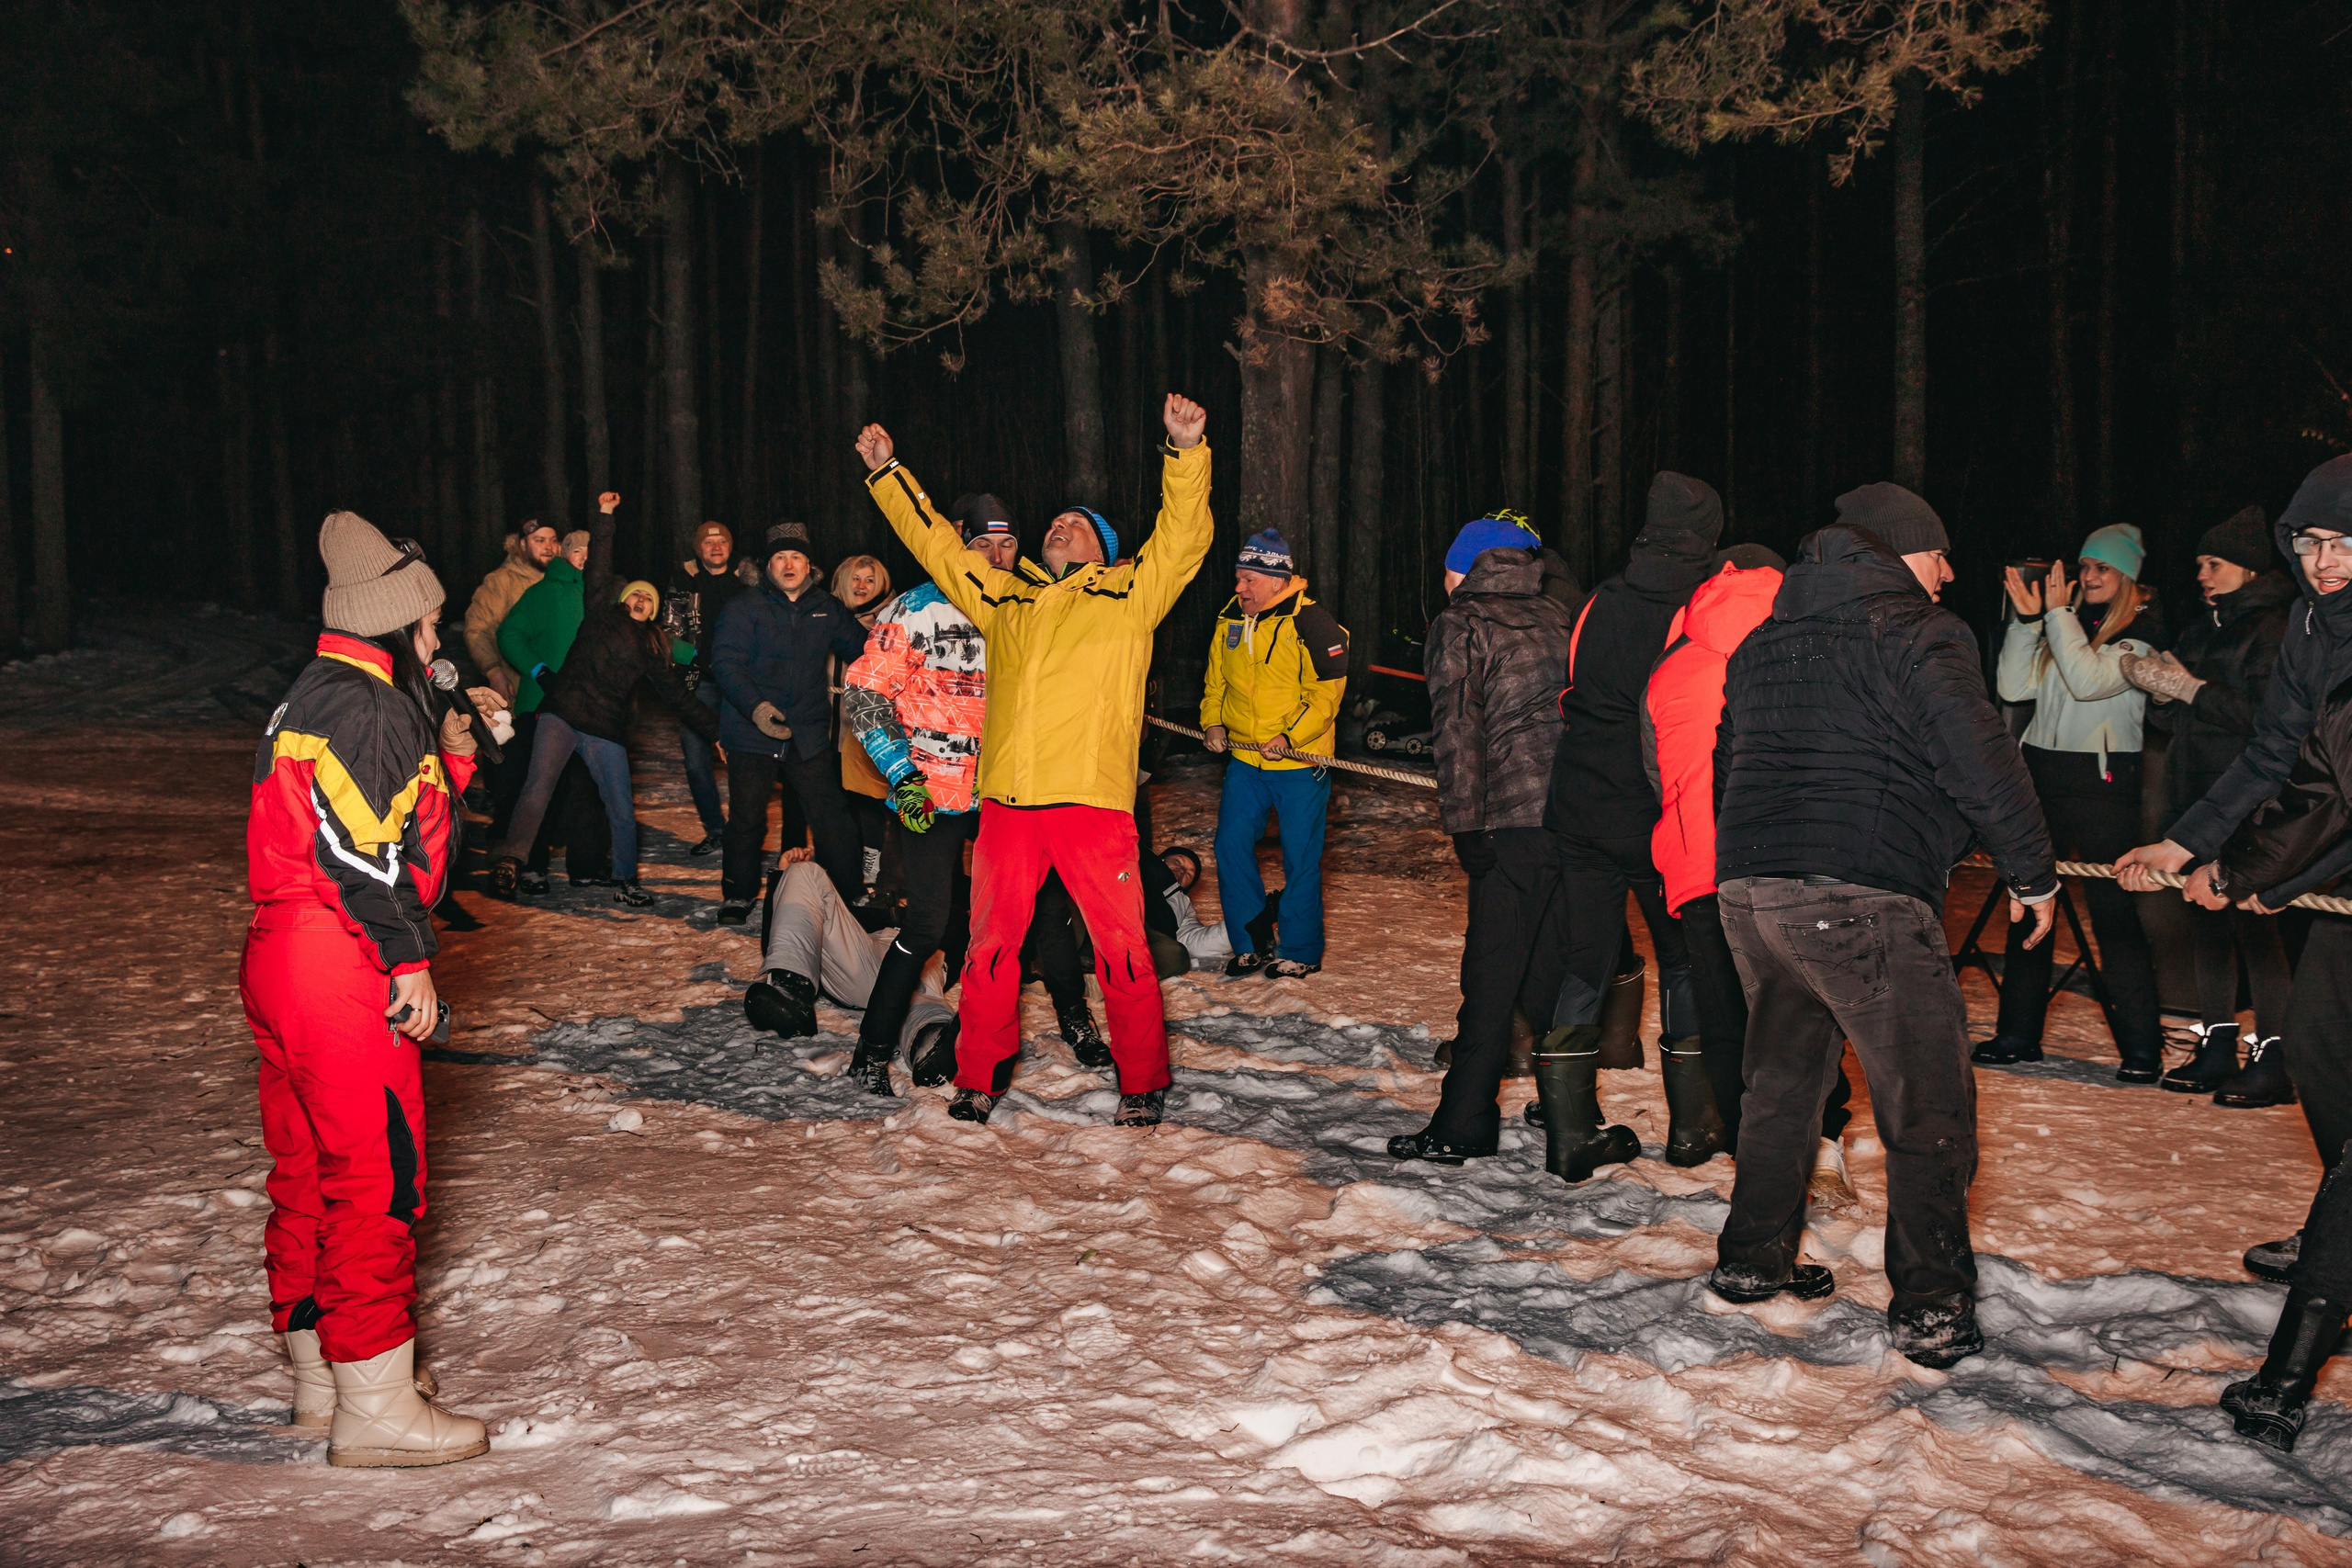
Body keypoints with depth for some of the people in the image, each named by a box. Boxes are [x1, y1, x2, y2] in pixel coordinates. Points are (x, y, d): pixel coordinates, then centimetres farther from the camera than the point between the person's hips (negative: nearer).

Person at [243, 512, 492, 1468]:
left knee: (309, 1170, 16)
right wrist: (410, 960, -16)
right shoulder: (365, 706, -13)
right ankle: (375, 1409, 0)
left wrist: (452, 747, 16)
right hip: (342, 969, -11)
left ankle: (320, 1378, 27)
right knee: (378, 1176, -5)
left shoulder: (317, 698, 20)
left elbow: (400, 816, 24)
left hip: (280, 961, 11)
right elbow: (358, 851, -21)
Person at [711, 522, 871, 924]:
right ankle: (738, 897, 21)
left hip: (808, 736, 2)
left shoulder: (826, 608, 10)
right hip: (752, 736, -2)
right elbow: (726, 661, -12)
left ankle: (853, 894, 12)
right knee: (747, 819, 5)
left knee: (831, 818, 1)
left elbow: (860, 647, 19)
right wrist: (754, 706, -26)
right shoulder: (744, 608, -2)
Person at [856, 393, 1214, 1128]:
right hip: (1008, 800, 4)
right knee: (991, 944, 7)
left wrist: (1186, 452, -12)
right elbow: (937, 544, 29)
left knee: (1120, 946, -1)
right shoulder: (1005, 599, 22)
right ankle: (979, 1077, 20)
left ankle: (1143, 1083, 11)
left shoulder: (1127, 596, 11)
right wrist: (887, 474, 29)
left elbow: (1184, 536, 1)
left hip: (1093, 798, -3)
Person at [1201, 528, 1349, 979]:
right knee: (1231, 847, 2)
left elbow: (1327, 690, -13)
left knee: (1301, 860, 1)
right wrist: (1213, 721, 3)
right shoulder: (1229, 621, 8)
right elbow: (1216, 680, 19)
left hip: (1300, 764, -6)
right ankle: (1248, 946, 15)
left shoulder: (1311, 623, -11)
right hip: (1245, 761, 6)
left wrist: (1291, 737, -22)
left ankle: (1301, 953, 15)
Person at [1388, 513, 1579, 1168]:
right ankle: (1573, 1131, 11)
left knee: (1492, 978, 2)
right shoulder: (1560, 619, 17)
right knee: (1565, 977, 10)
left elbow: (1456, 728, -8)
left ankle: (1463, 1126, 10)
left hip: (1517, 820, -5)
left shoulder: (1461, 624, 2)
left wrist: (1465, 825, -9)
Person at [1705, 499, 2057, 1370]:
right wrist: (2032, 873, -1)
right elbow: (1980, 760, -11)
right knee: (1927, 1109, 3)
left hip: (1748, 891, 7)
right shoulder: (1919, 635, -4)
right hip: (1863, 901, -7)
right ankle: (1931, 1309, 3)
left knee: (1781, 1080, 24)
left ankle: (1752, 1259, 31)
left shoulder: (1761, 644, 18)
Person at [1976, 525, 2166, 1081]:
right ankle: (2018, 1033, 18)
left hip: (2104, 780, -6)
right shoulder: (2065, 623, 13)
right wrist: (2027, 618, -1)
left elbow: (2090, 680, -18)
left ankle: (2142, 1047, 1)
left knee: (2114, 913, -6)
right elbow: (2013, 688, 5)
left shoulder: (2143, 631, -3)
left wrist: (2058, 613, -11)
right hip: (2043, 772, 6)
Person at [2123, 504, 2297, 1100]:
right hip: (2195, 798, 8)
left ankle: (2274, 1060, -4)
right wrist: (2161, 690, -2)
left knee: (2254, 925, -8)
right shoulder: (2199, 631, 19)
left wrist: (2192, 688, -16)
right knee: (2207, 922, 9)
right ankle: (2217, 1047, 15)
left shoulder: (2274, 629, -5)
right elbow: (2174, 720, 18)